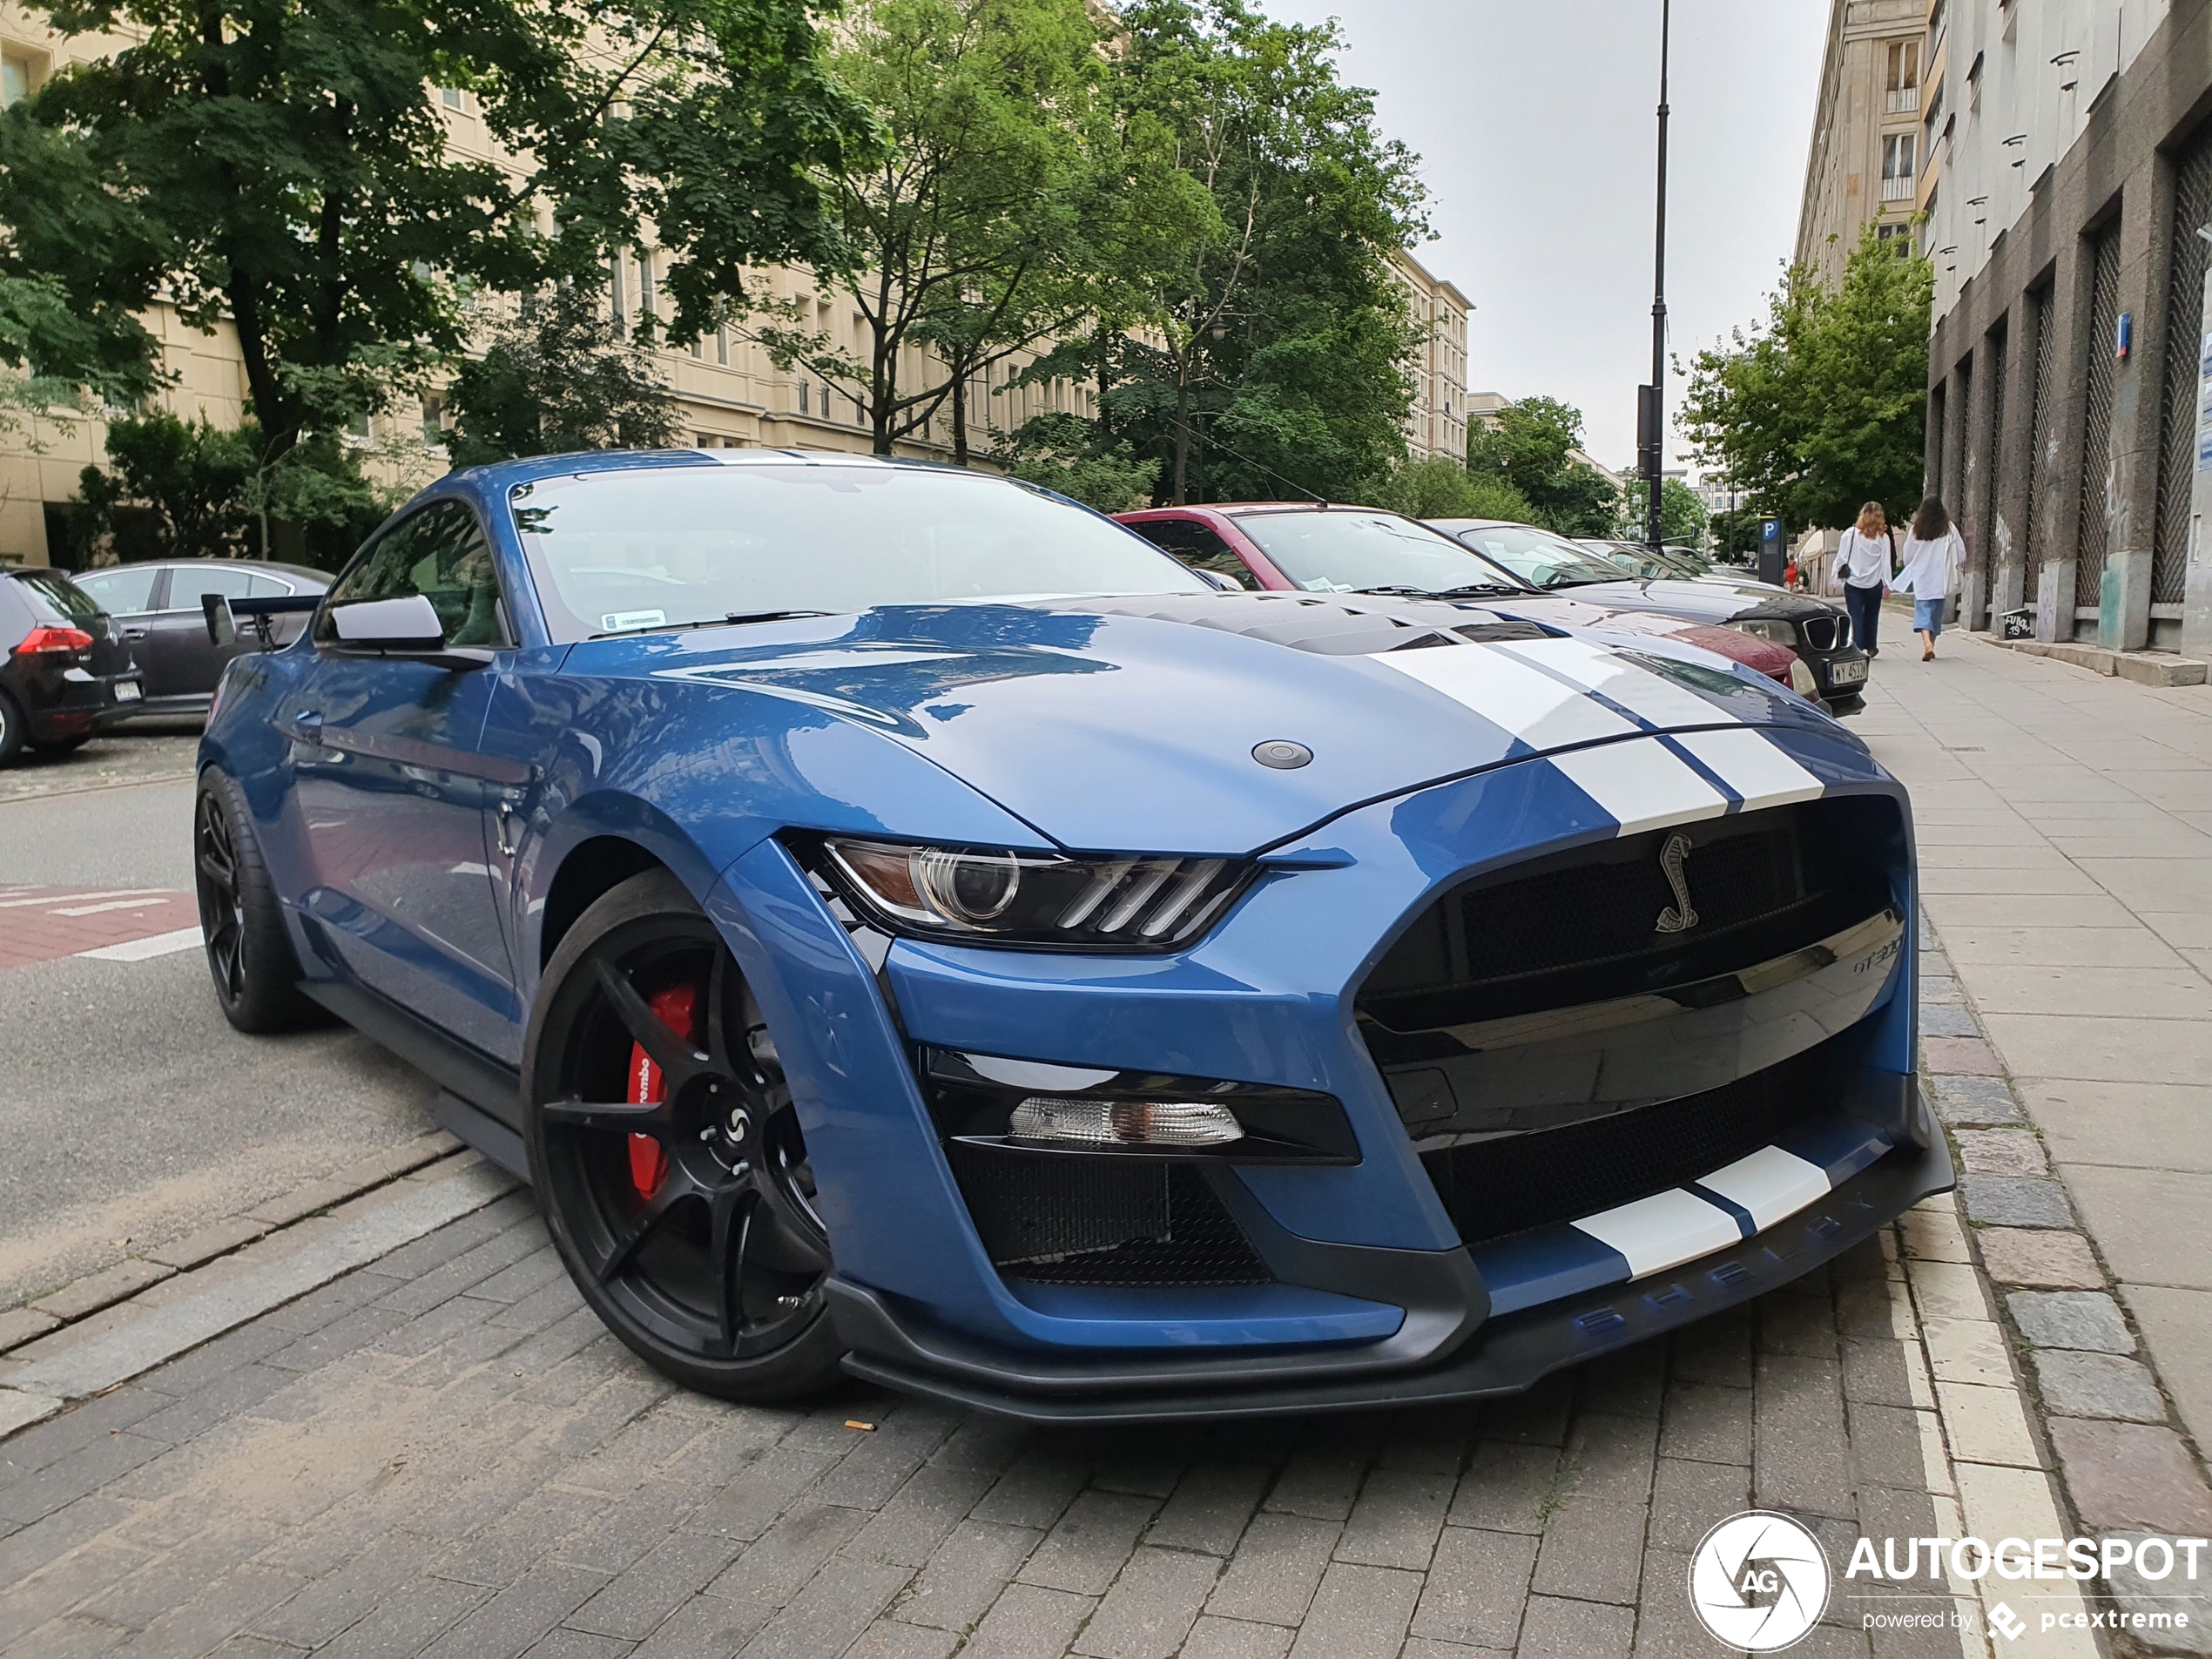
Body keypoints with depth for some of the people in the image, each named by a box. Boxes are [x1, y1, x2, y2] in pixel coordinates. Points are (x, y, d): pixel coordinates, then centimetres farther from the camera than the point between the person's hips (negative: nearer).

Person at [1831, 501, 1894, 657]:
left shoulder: (1850, 534, -5)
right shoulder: (1884, 537, -3)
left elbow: (1841, 558, -3)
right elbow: (1886, 563, 0)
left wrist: (1838, 578, 4)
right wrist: (1887, 584, 7)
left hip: (1853, 584, -1)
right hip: (1874, 584, 1)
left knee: (1856, 618, 0)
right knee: (1871, 616, 16)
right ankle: (1871, 647, 27)